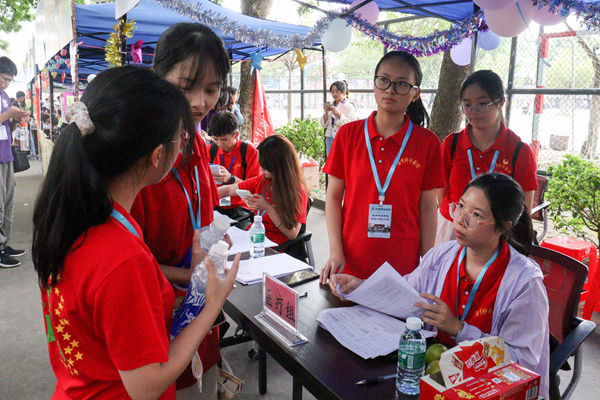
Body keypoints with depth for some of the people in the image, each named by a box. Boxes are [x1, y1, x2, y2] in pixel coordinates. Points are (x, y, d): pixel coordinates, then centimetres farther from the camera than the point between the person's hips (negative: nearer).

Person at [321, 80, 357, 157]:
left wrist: (339, 114, -18)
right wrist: (326, 112, -6)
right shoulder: (331, 106, 12)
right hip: (330, 139, 5)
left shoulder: (349, 107, -2)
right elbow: (324, 124, 11)